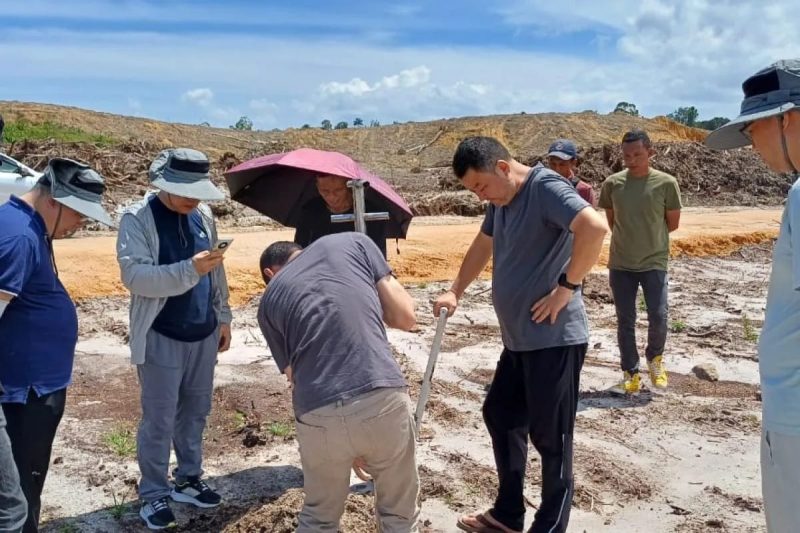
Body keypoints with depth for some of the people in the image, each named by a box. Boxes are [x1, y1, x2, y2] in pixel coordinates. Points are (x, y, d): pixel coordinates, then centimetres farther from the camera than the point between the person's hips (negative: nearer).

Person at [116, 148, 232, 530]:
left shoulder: (203, 217, 6)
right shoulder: (137, 220, -12)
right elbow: (134, 275, -24)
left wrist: (222, 317, 12)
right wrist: (189, 270, -33)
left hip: (203, 335, 6)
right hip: (161, 338, -6)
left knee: (195, 413, 16)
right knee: (159, 420, 4)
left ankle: (189, 480, 32)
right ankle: (153, 494, 20)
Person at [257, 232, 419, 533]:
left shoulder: (269, 300, 21)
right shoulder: (352, 242, 17)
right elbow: (405, 317, 12)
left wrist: (351, 449, 33)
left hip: (317, 415, 1)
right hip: (384, 400, -1)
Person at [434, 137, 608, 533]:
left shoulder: (546, 188, -17)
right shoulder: (501, 200, 12)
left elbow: (595, 227, -32)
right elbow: (483, 245, 27)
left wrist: (567, 287, -25)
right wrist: (455, 292, 18)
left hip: (553, 339, -10)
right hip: (519, 339, 10)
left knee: (549, 436, 2)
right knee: (500, 417, 19)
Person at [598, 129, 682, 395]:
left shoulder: (666, 183, -7)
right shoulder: (612, 183, -2)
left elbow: (673, 223, 3)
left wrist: (650, 237, 9)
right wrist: (629, 238, 8)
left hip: (655, 262, -1)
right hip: (620, 264, 2)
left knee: (658, 317, -5)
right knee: (625, 321, 6)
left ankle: (655, 358, 26)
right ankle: (631, 375, 19)